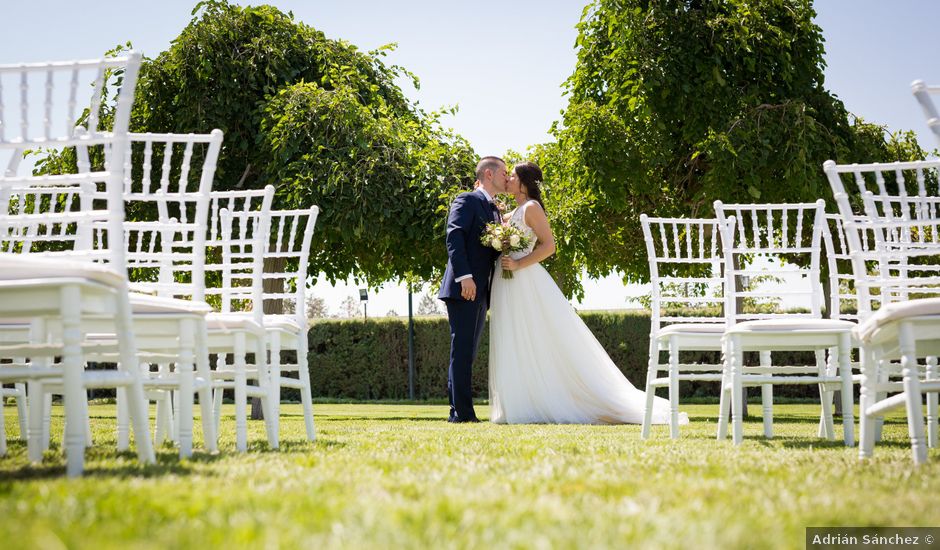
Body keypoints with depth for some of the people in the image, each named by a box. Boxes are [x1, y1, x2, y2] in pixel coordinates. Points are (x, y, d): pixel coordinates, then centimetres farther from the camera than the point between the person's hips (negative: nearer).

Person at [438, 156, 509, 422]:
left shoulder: (495, 211, 23)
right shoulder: (467, 201, -3)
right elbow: (454, 237, -15)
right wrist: (464, 276, -23)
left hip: (480, 293, 9)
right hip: (463, 289, -9)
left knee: (466, 354, 9)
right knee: (462, 351, -9)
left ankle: (457, 411, 11)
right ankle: (463, 412, -11)